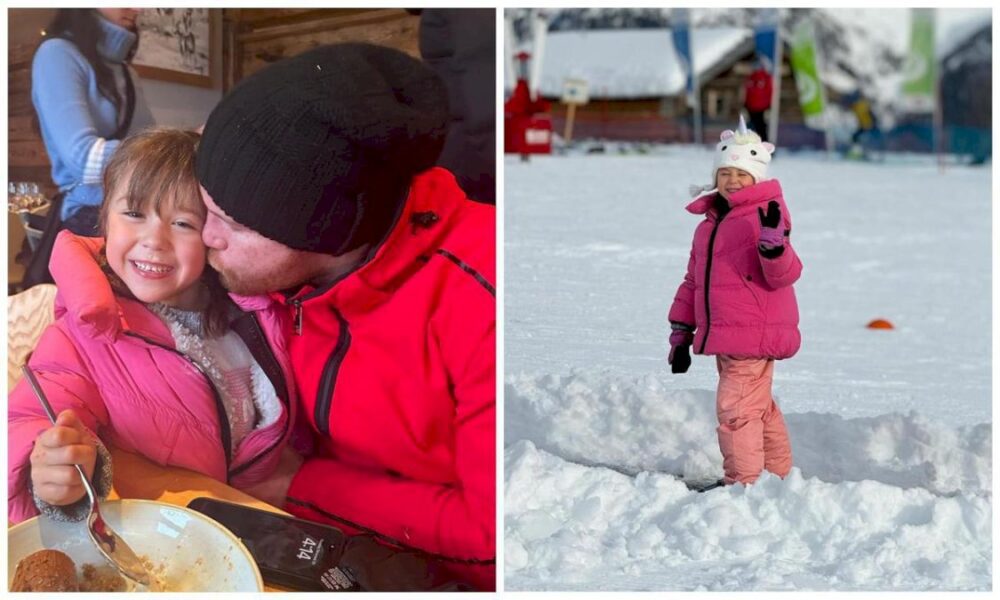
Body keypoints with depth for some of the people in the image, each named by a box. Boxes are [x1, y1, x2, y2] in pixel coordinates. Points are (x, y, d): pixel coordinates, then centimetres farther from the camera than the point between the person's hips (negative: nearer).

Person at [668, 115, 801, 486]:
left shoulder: (764, 217, -9)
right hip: (723, 339, 9)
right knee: (759, 409, 18)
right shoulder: (708, 225, 16)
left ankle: (744, 483, -8)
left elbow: (784, 275, -18)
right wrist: (680, 332, 20)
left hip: (754, 336, -9)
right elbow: (693, 282, 22)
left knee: (735, 408, -14)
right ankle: (779, 476, 30)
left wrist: (773, 244, -36)